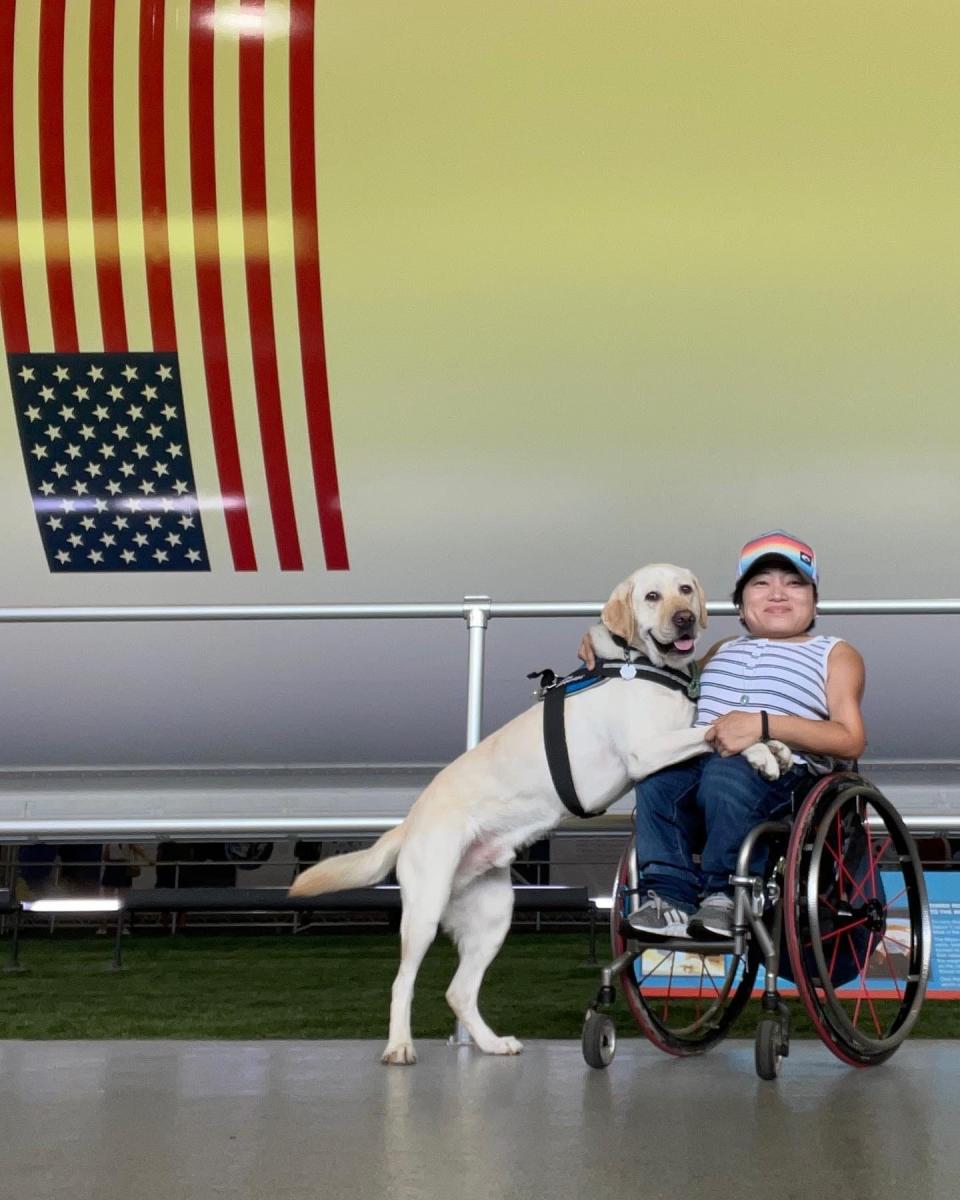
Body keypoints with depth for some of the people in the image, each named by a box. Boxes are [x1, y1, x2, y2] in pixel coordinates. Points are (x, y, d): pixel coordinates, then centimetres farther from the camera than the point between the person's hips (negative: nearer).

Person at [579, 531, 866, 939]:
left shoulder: (835, 655, 17)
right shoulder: (722, 651, 34)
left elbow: (851, 740, 2)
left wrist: (763, 725, -13)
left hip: (779, 771, -5)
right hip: (695, 761, 5)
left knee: (725, 776, -38)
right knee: (655, 775, -30)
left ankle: (724, 894, -23)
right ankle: (670, 897, -29)